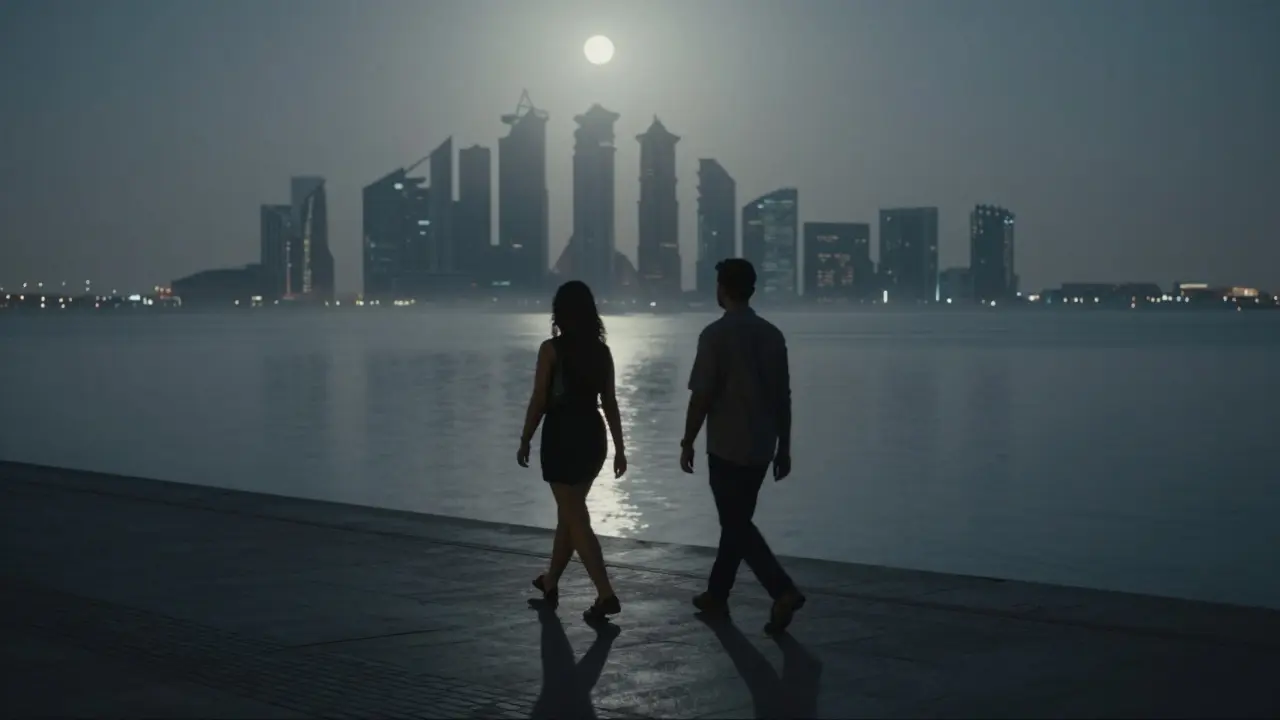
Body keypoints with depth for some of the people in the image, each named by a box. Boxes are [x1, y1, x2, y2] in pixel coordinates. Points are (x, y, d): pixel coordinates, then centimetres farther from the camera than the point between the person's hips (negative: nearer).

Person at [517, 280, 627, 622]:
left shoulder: (551, 349, -12)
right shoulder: (602, 350, 3)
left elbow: (539, 401, -10)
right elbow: (610, 402, 5)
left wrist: (525, 441, 0)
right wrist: (619, 447, 10)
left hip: (562, 437, -6)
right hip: (593, 437, 6)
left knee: (576, 518, -3)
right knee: (569, 511, 21)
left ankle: (606, 595, -11)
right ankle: (551, 581, 35)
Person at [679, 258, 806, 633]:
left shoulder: (716, 334, -12)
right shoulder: (773, 334, 5)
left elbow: (701, 396, -14)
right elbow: (783, 397, 8)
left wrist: (687, 443, -3)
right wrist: (784, 448, 14)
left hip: (727, 447, -6)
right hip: (762, 447, 6)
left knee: (737, 525, -1)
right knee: (737, 520, 18)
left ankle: (784, 591, -16)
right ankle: (717, 594, 27)